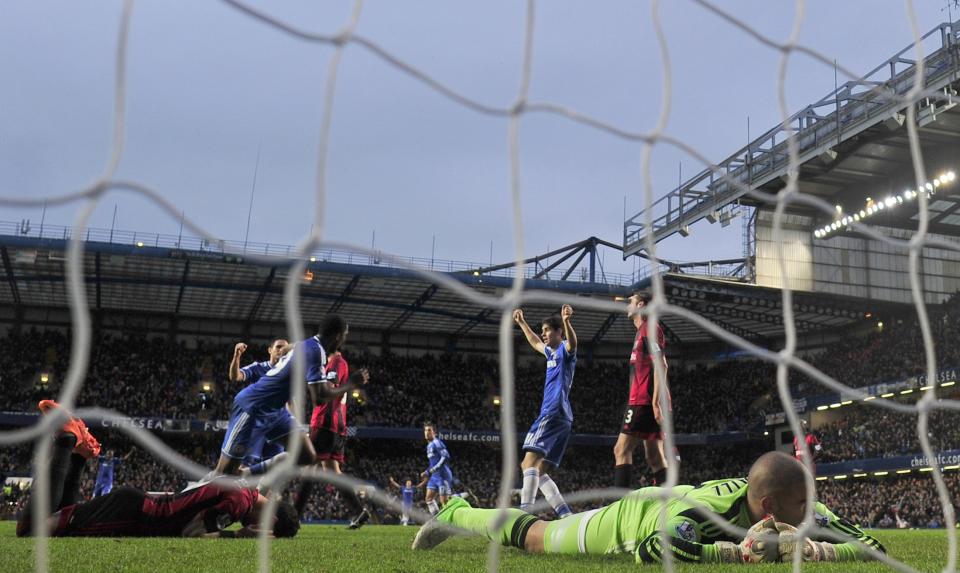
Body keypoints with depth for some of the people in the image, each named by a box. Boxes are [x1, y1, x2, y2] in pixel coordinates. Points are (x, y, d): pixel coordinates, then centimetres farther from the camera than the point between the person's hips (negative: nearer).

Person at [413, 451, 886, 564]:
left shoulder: (803, 516, -29)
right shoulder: (713, 507, -47)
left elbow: (872, 548, -27)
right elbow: (652, 550, -58)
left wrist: (810, 549, -47)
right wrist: (744, 552, -57)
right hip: (635, 517, -6)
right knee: (535, 536, 15)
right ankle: (457, 515, 42)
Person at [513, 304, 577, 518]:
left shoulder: (565, 350, -1)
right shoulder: (552, 353, 25)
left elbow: (572, 342, -26)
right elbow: (535, 342, 46)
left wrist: (566, 321, -45)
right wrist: (521, 322, 51)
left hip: (554, 414, -10)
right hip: (556, 417, 10)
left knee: (530, 461, -21)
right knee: (539, 473, 6)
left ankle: (524, 510, -31)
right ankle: (566, 514, 1)